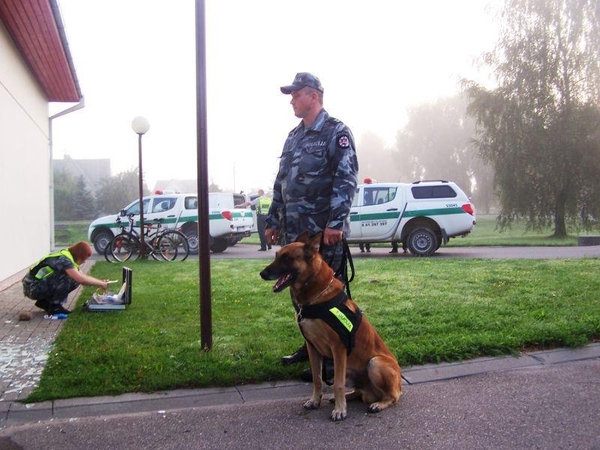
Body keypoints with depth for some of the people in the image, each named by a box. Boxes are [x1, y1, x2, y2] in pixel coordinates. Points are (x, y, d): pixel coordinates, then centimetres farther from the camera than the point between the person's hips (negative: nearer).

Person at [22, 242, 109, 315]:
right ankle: (54, 306, -8)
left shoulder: (66, 256, 10)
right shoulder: (64, 259, -20)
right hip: (33, 288, -10)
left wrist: (100, 283, 6)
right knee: (70, 278, -20)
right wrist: (100, 283, -17)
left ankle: (45, 302, 12)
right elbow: (81, 279, -29)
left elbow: (83, 276, 16)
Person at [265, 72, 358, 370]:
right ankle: (311, 346, 27)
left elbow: (346, 180, -14)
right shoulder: (293, 137, 18)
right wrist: (273, 221, 18)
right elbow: (281, 183, 21)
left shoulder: (336, 132, -5)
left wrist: (336, 222, -22)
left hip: (325, 232, -8)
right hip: (294, 233, 8)